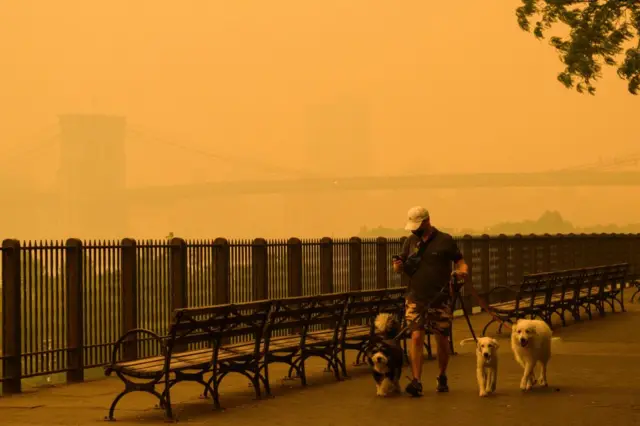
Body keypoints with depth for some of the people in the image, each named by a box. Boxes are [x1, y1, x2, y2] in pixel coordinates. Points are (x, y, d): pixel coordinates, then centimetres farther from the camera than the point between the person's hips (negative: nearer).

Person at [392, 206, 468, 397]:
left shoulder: (445, 240, -1)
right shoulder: (410, 241, 8)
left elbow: (459, 261, 3)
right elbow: (402, 268, 14)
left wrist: (462, 270, -19)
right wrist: (398, 266, -10)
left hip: (440, 300, -1)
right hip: (415, 299, 2)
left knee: (442, 339, 6)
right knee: (416, 336, -11)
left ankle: (442, 378, 26)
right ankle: (416, 381, -14)